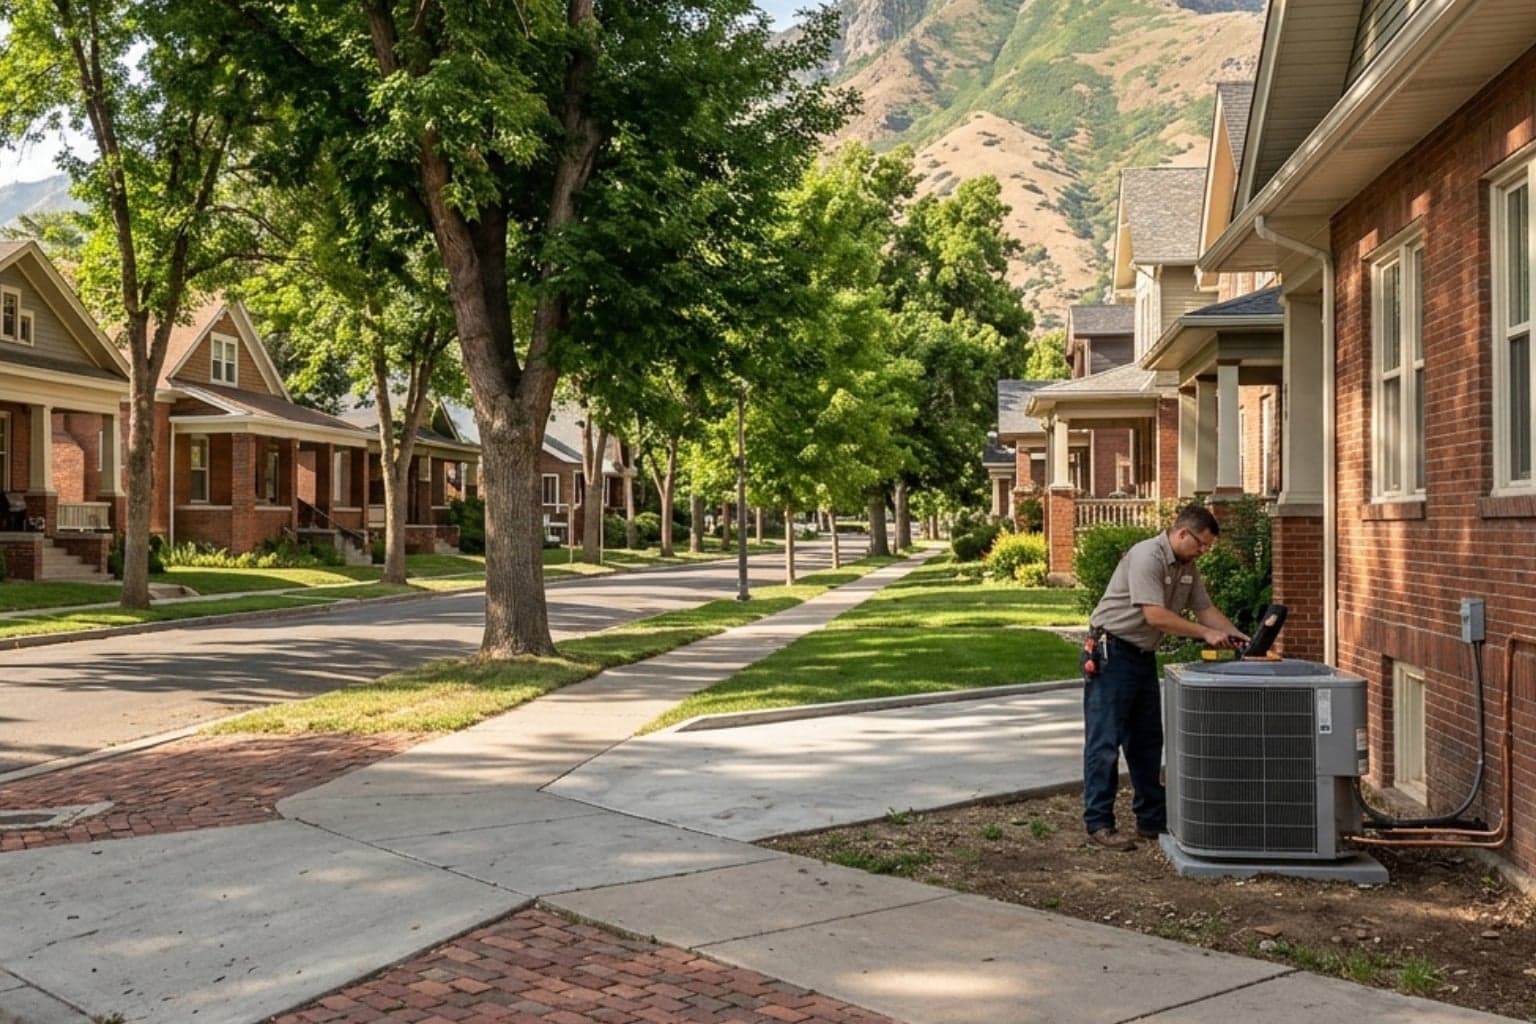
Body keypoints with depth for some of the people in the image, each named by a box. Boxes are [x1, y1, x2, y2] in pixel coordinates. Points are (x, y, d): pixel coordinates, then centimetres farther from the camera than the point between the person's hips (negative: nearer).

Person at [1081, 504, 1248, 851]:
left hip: (1143, 655, 10)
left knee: (1147, 741, 13)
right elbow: (1155, 615, -27)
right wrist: (1206, 633, -22)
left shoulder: (1187, 567, 8)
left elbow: (1206, 609, 13)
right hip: (1111, 653, -10)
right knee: (1104, 741, -6)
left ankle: (1153, 819, 21)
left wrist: (1239, 637, 1)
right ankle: (1099, 824, -2)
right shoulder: (1147, 557, -21)